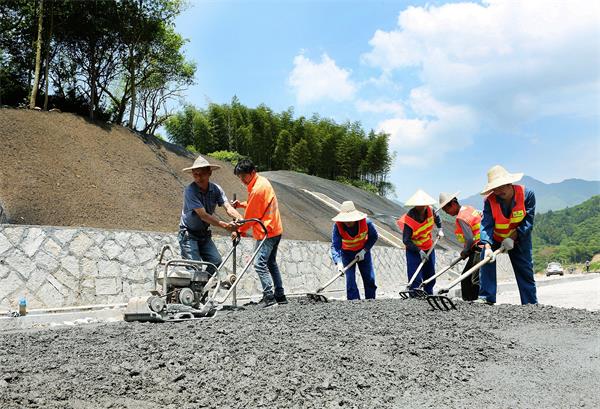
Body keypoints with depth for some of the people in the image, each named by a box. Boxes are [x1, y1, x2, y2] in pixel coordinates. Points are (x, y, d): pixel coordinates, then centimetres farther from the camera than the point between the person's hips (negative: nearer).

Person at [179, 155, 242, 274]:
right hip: (188, 234, -5)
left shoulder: (215, 189, -6)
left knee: (216, 261, -5)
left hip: (204, 234, 5)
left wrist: (240, 219, -38)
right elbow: (203, 215, -28)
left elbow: (228, 207, -17)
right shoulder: (190, 191, -22)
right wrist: (225, 225, -36)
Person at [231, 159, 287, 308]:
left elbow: (250, 215, -12)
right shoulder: (262, 181, 11)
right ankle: (280, 295, 21)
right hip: (275, 229, 11)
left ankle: (269, 296, -9)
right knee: (271, 263, 16)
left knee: (259, 263, -11)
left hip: (267, 232, -11)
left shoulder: (257, 189, -19)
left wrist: (240, 231, 1)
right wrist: (241, 204, 4)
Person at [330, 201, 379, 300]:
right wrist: (339, 262, -49)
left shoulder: (366, 222, -26)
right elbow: (335, 246, -34)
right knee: (350, 278, -12)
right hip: (347, 253, -1)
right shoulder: (337, 226, -29)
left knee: (369, 277, 4)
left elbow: (374, 236, -7)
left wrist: (364, 250, -16)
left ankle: (371, 299, 19)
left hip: (363, 251, 1)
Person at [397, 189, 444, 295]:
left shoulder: (430, 210, -10)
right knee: (416, 279, -12)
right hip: (414, 250, -6)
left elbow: (436, 217, 18)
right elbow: (406, 240, -23)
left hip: (429, 248, 6)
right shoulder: (408, 220, -27)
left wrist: (439, 229, 8)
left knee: (430, 276, 16)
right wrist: (419, 251, -26)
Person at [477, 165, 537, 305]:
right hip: (495, 238, 0)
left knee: (525, 270, 2)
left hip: (519, 238, 0)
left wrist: (515, 236, -28)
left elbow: (529, 220, -19)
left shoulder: (527, 194, -23)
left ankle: (531, 303, 13)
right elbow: (486, 225, -32)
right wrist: (487, 246, -46)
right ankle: (486, 298, -15)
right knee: (486, 260, -20)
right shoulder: (490, 200, -24)